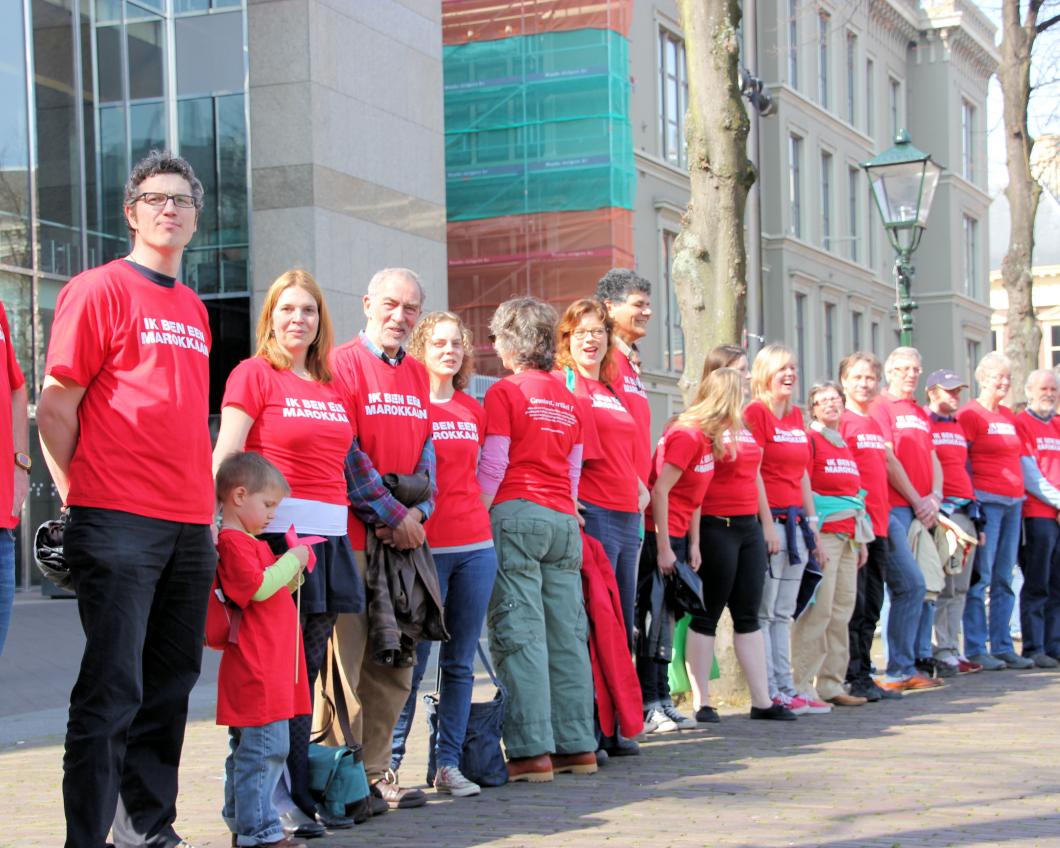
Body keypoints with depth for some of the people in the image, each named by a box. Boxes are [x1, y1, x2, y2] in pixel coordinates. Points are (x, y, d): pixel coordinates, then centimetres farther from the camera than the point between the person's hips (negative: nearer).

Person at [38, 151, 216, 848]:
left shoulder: (194, 311, 18)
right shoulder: (99, 289, -2)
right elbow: (56, 407, -4)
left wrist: (206, 503, 16)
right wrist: (82, 497, -4)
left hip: (190, 528, 7)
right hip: (118, 524, -7)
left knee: (169, 686, 10)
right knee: (113, 691, -7)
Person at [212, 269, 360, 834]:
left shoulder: (332, 387, 17)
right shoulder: (254, 373, 0)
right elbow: (224, 457, -7)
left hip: (327, 535, 6)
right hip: (276, 530, -6)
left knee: (308, 668, 7)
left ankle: (299, 791, 12)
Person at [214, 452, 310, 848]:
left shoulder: (250, 542, 21)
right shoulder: (233, 542, -12)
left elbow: (278, 589, 29)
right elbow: (260, 587, -22)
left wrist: (295, 567, 12)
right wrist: (292, 560, -12)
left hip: (272, 666, 11)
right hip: (257, 669, -11)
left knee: (248, 748, 15)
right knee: (265, 747, -11)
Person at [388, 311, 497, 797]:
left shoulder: (473, 410, 13)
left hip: (476, 546, 5)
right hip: (426, 548, -5)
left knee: (461, 662, 7)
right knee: (413, 661, -4)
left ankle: (449, 765, 13)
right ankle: (389, 764, 5)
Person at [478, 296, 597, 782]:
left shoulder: (505, 392, -3)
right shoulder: (567, 398, 15)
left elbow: (492, 466, -6)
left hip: (516, 512, -6)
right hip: (564, 520, 6)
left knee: (519, 635, -7)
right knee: (567, 634, 7)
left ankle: (532, 751, -11)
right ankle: (578, 745, 8)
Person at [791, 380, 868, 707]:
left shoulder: (844, 445, 20)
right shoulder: (809, 439, -3)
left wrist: (862, 539, 21)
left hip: (848, 537, 8)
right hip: (823, 534, -8)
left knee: (842, 610, 7)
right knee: (819, 609, -11)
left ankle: (831, 684, 12)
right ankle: (801, 685, -7)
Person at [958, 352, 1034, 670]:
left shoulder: (1009, 416, 17)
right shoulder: (969, 414, -5)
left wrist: (1021, 494, 16)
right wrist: (970, 498, -13)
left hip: (1013, 500, 7)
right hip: (985, 500, -7)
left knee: (1004, 579, 9)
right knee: (980, 577, -7)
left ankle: (1002, 646, 14)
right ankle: (976, 649, -4)